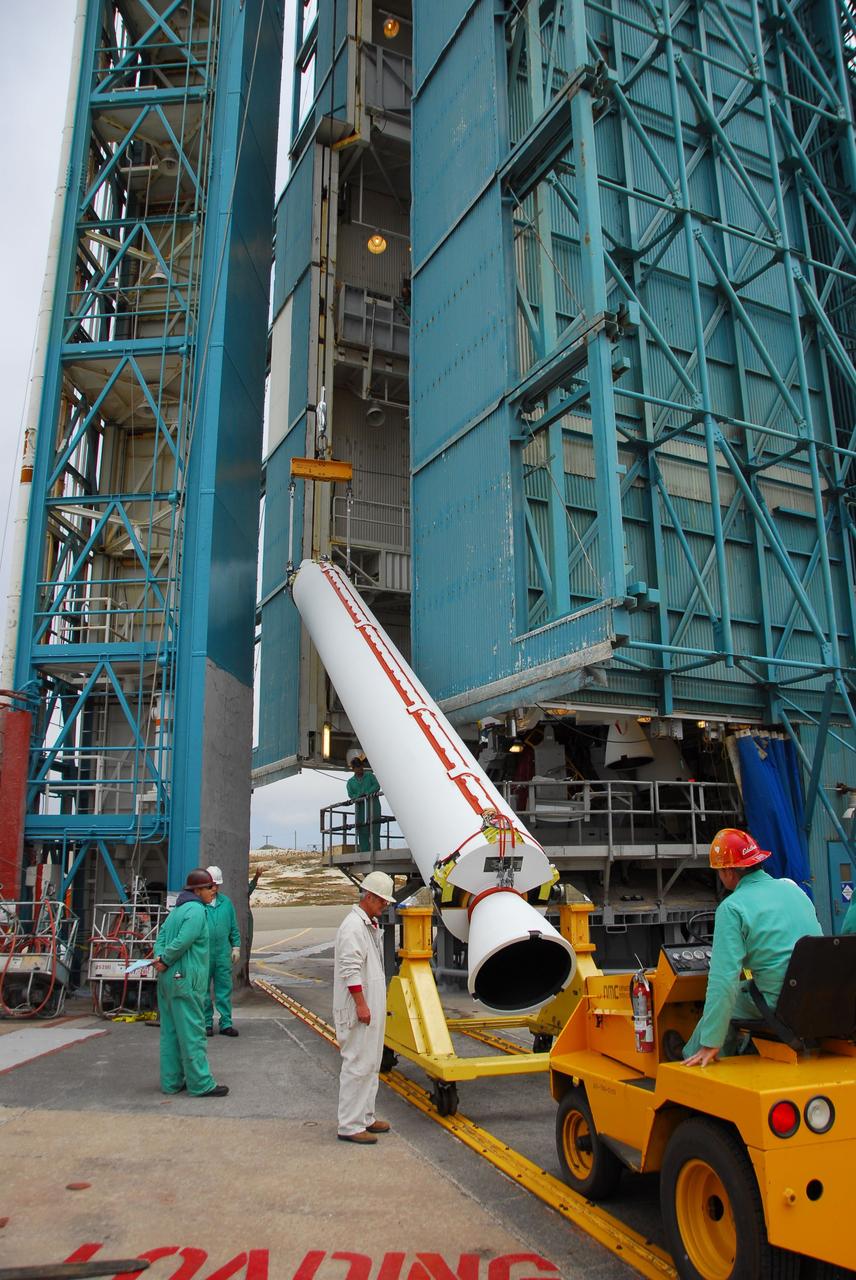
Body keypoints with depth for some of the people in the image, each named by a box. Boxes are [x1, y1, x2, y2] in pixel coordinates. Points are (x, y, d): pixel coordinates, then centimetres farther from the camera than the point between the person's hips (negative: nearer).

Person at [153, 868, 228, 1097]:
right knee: (192, 1032, -3)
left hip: (168, 979, 10)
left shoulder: (177, 909, 16)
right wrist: (165, 961, -8)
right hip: (185, 980, -9)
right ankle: (201, 1084, 3)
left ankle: (172, 1081, 20)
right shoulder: (197, 911, -14)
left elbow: (161, 936, 12)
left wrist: (160, 957, -5)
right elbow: (183, 941, -22)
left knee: (170, 1032, 13)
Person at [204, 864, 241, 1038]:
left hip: (223, 954, 4)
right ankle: (207, 1023, 19)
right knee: (203, 990, 8)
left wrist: (236, 947, 10)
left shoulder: (226, 902, 9)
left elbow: (234, 927, 14)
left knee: (224, 989, 6)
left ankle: (226, 1023, 13)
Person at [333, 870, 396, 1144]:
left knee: (370, 1065, 16)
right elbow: (350, 970, -23)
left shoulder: (371, 925, 15)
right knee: (357, 1066, -5)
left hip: (372, 1009, 10)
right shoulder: (353, 926, -18)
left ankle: (365, 1118, 26)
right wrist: (361, 1005, -23)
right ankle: (350, 1126, 2)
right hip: (359, 1011, -10)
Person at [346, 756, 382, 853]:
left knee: (374, 830, -9)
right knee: (362, 832, -2)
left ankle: (375, 851, -13)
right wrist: (360, 797, -15)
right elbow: (351, 795, 4)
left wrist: (367, 793, -15)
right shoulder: (350, 782, 16)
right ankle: (364, 852, -2)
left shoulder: (369, 775, 12)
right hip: (360, 807, 2)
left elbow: (377, 786, -1)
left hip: (373, 806, -2)